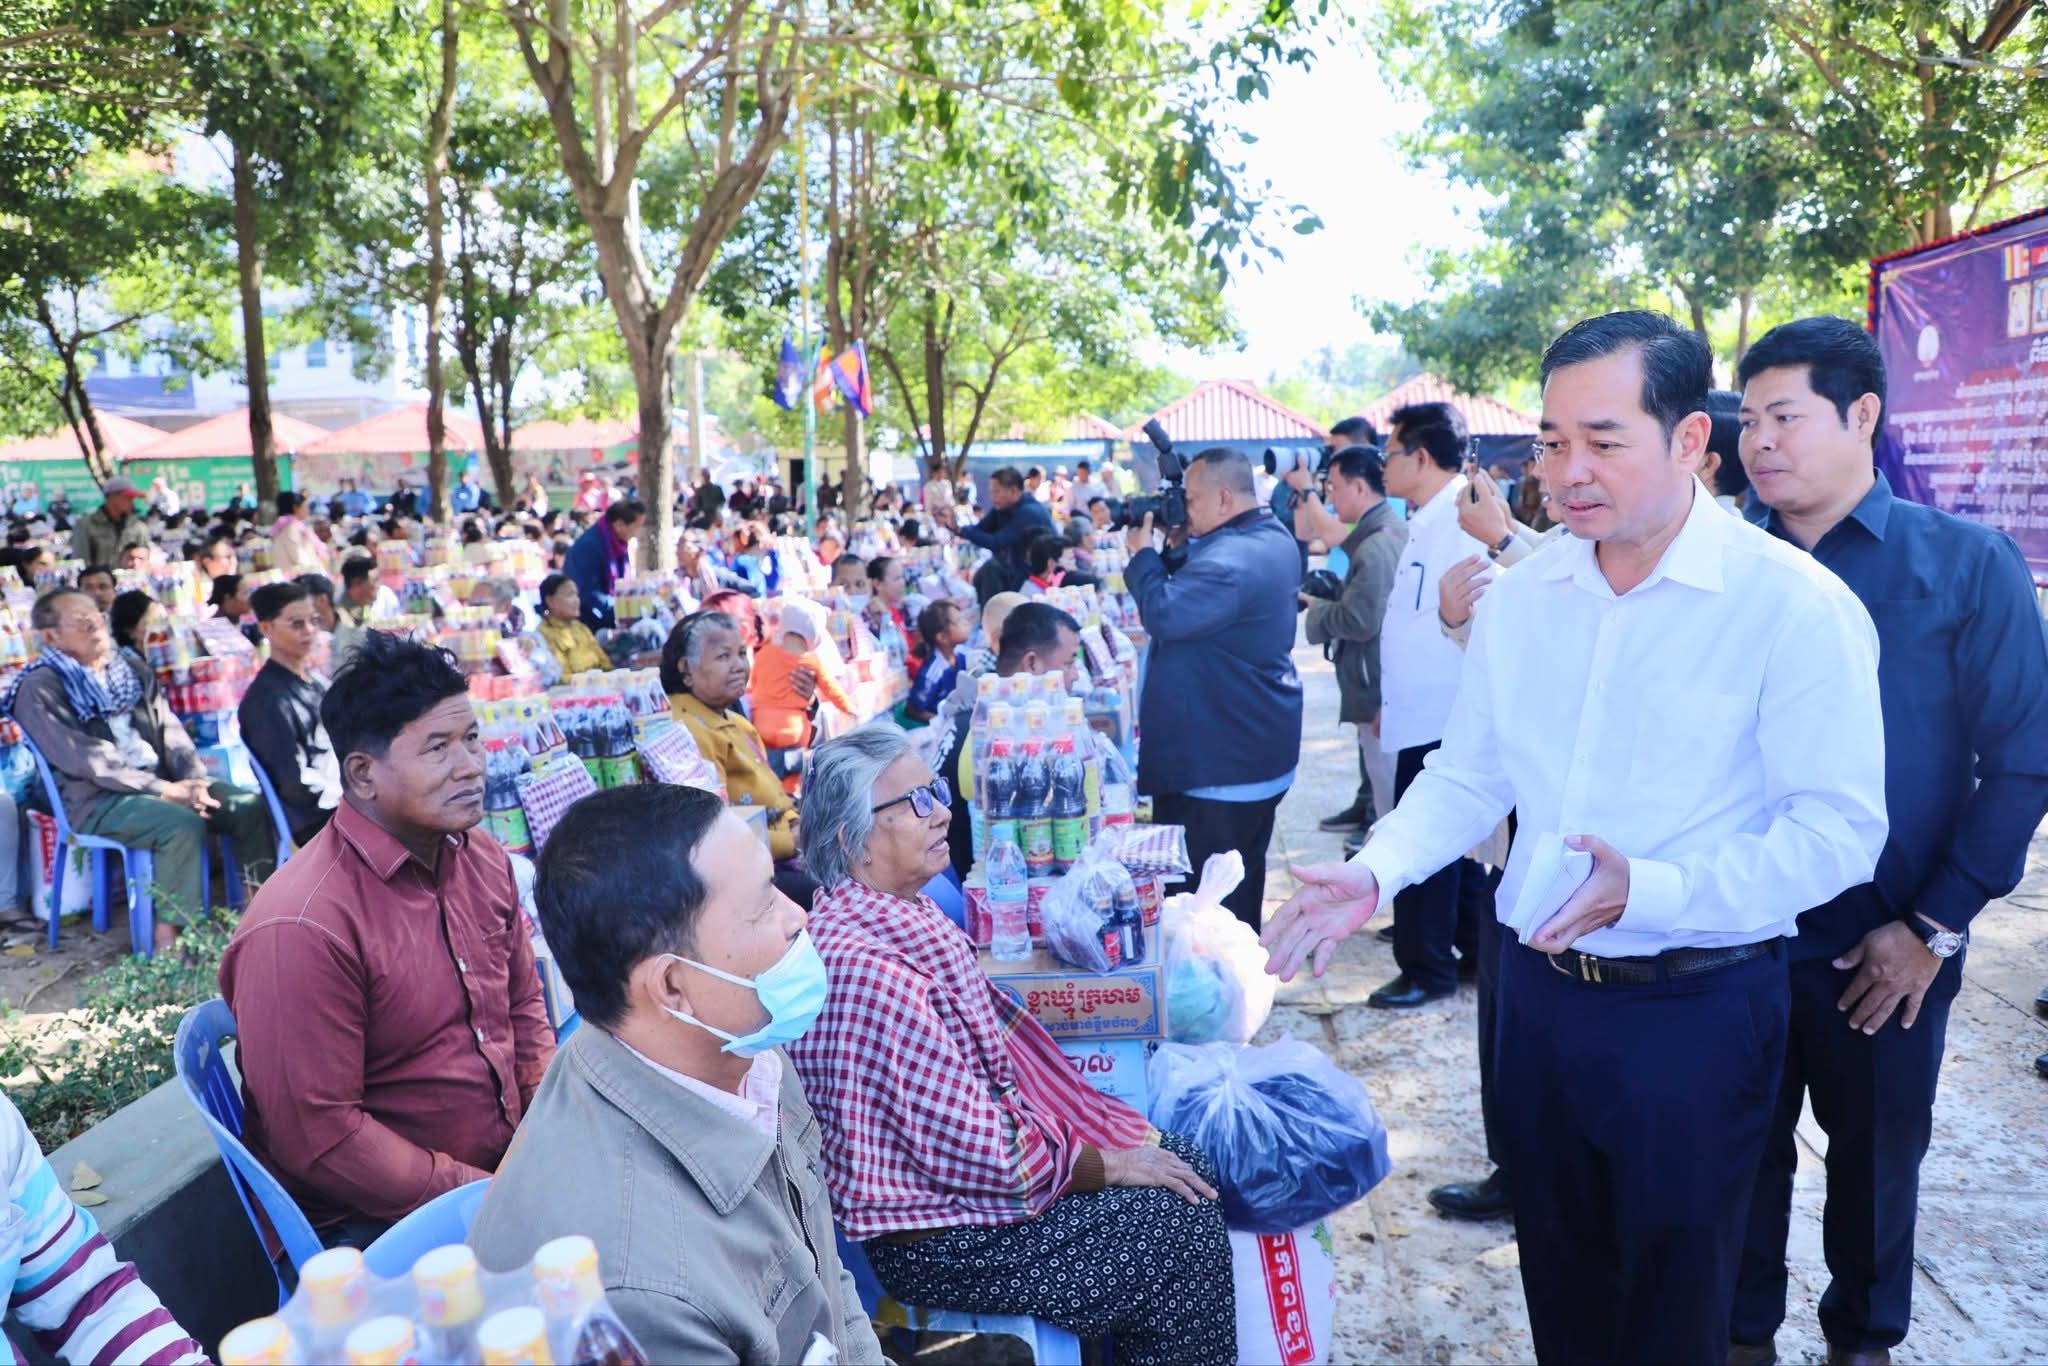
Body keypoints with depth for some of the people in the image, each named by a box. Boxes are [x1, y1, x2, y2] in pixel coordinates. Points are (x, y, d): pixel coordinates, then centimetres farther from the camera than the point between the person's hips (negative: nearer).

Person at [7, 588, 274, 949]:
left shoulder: (133, 675, 18)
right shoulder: (40, 689, -3)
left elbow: (172, 735, 11)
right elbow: (83, 760, -14)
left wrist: (195, 780, -10)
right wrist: (166, 790, -20)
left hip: (163, 782, 6)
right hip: (97, 800, -6)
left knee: (252, 806, -14)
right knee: (184, 824, -33)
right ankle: (169, 939, -26)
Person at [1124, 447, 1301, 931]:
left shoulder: (1231, 560, -25)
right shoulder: (1274, 537, 10)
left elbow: (1164, 614, -28)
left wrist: (1143, 555, -13)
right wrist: (1179, 547, 1)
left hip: (1219, 759, -11)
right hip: (1259, 749, 11)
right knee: (1242, 881, 22)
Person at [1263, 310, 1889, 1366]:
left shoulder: (1794, 604, -15)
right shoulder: (1521, 597, 1)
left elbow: (1838, 831, -17)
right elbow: (1467, 776, 6)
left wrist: (1650, 891, -29)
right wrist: (1375, 870, -9)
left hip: (1695, 1007, -4)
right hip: (1540, 988, 4)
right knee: (1558, 1277, 22)